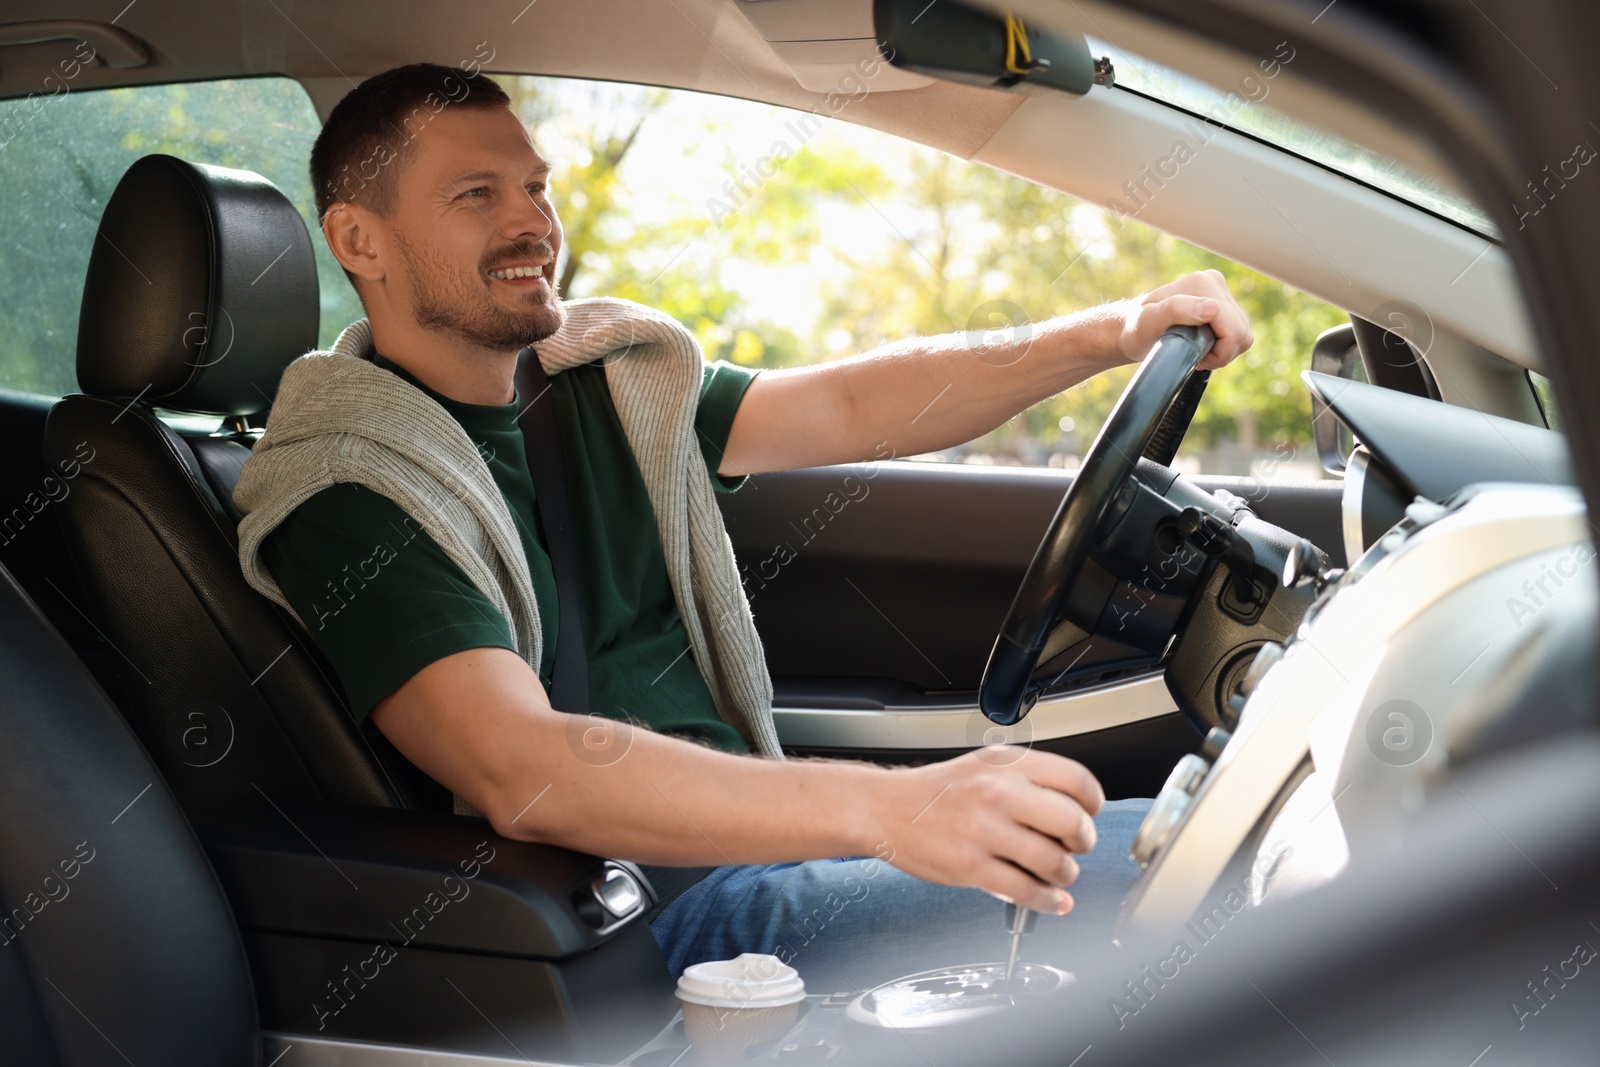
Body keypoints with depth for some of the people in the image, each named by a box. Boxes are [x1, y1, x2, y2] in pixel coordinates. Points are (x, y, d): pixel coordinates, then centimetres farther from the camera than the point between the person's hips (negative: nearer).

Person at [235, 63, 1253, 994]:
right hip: (654, 917, -8)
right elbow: (520, 768, -29)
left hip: (758, 832, 8)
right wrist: (883, 807, -39)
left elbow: (852, 406, 8)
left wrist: (1109, 334, -6)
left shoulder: (604, 391, 11)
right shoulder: (352, 502, -14)